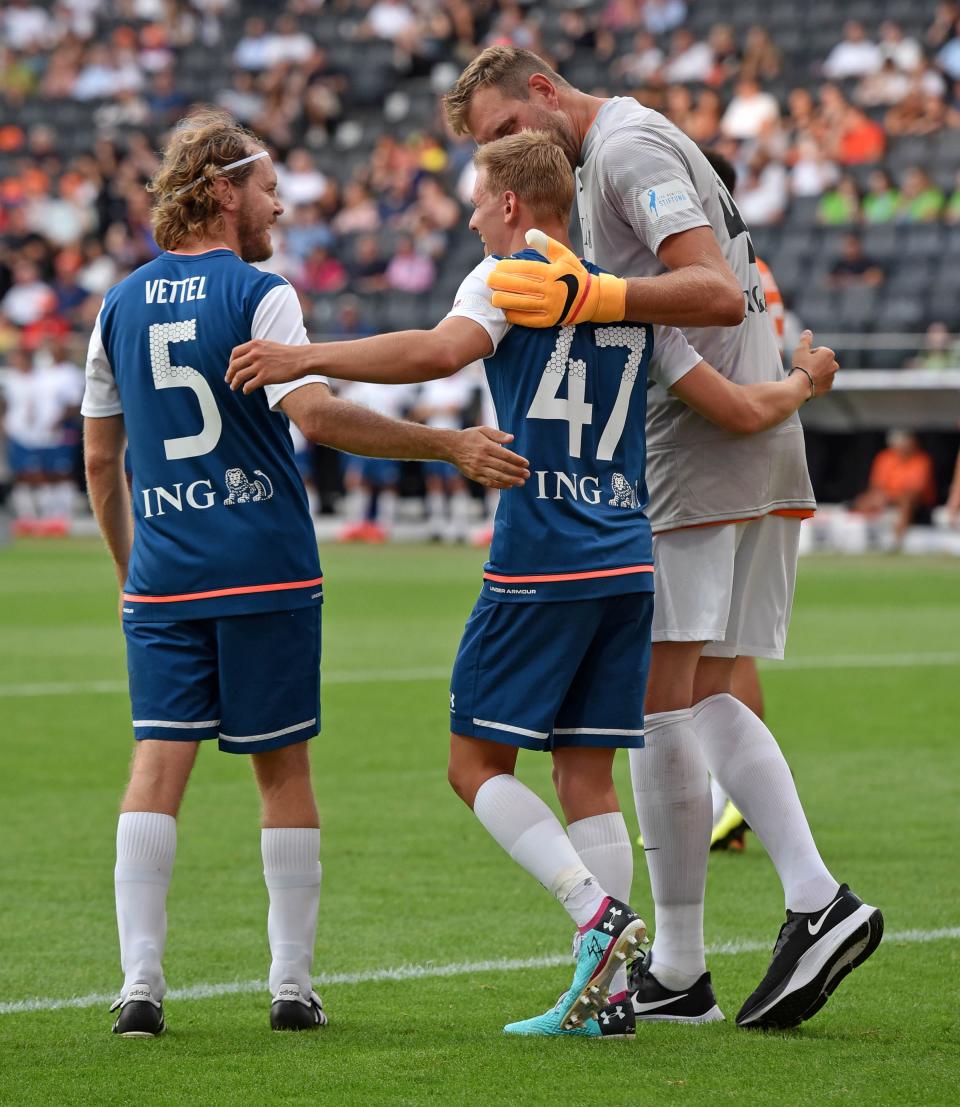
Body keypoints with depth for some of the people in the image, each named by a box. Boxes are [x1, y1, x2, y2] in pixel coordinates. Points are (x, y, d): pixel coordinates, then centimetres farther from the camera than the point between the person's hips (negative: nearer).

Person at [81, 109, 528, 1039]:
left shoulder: (120, 306, 9)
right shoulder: (258, 293, -7)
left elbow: (100, 457, 14)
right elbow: (315, 414, -20)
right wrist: (450, 446, -19)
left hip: (161, 575, 4)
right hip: (265, 570, -3)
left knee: (157, 765, -1)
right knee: (282, 770, 6)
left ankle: (139, 981, -10)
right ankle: (291, 985, 8)